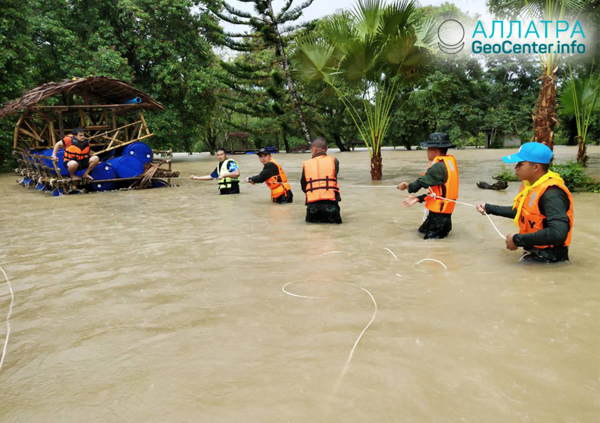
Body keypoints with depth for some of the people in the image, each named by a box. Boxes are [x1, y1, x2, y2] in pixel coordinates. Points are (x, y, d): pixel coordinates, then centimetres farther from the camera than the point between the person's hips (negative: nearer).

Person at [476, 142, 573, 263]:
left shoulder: (551, 193, -25)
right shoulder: (530, 184, 1)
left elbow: (558, 233, -35)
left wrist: (518, 240, -27)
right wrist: (489, 208, 20)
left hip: (549, 259, -8)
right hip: (533, 253, 8)